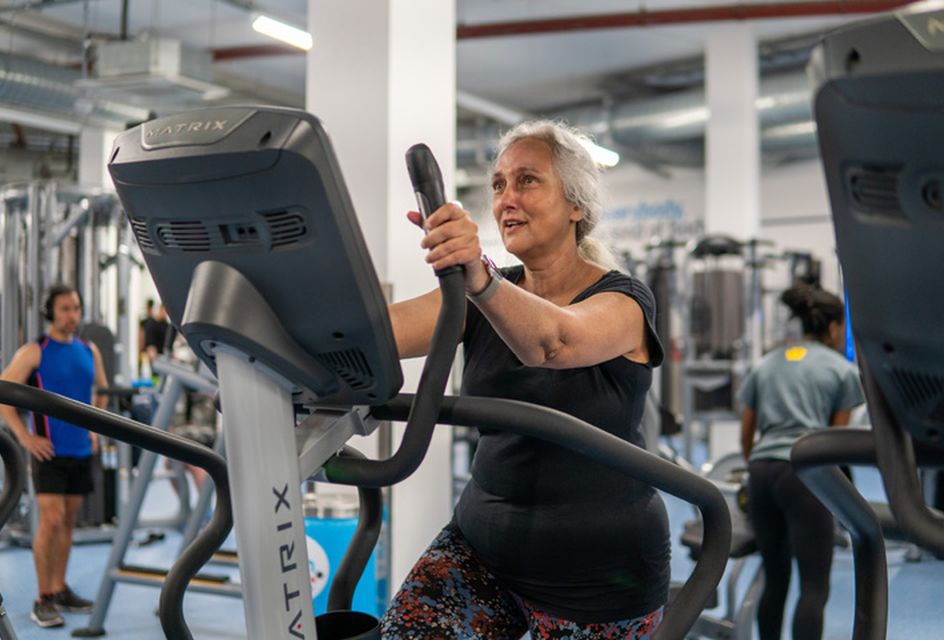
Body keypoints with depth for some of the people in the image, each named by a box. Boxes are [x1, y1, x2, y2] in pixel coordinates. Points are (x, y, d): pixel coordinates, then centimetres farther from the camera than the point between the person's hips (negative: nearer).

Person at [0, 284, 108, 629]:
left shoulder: (89, 351, 9)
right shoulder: (34, 352, -7)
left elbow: (101, 391, 26)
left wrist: (95, 428, 16)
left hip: (81, 450, 6)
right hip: (50, 450, -6)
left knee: (68, 521, 11)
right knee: (51, 520, -10)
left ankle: (60, 590, 21)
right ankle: (43, 600, -2)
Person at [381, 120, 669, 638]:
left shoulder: (623, 301, -11)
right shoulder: (486, 299, 3)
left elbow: (554, 341, -35)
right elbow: (382, 328, -15)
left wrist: (479, 277, -54)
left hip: (598, 571, -4)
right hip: (484, 542, 4)